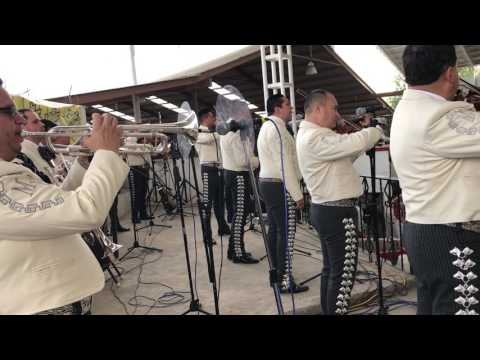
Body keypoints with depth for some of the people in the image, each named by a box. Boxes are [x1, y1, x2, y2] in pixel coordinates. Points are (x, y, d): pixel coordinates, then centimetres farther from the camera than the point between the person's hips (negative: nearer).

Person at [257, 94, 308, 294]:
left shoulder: (266, 126, 17)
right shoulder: (277, 128, -15)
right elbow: (285, 164, -20)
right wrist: (297, 194, -17)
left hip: (267, 183, 11)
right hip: (281, 186, -11)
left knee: (274, 230, 14)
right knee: (286, 233, -6)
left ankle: (277, 274, 24)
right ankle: (285, 281, -1)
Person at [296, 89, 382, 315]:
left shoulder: (311, 135, 15)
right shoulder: (315, 138, -19)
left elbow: (343, 155, 17)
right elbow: (355, 143, -25)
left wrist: (363, 142, 4)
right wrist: (379, 130, -6)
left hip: (327, 209, 11)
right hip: (337, 212, -11)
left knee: (331, 268, 18)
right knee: (344, 272, -3)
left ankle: (328, 311, 28)